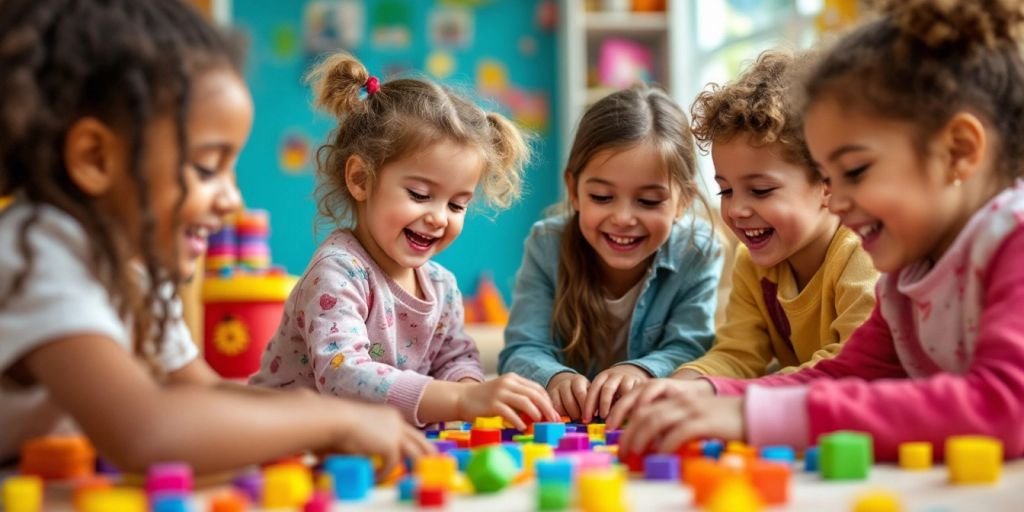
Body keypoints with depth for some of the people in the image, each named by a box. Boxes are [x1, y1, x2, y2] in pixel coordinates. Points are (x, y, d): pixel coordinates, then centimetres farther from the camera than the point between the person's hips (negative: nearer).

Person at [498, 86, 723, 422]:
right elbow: (522, 352, -14)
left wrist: (642, 371, -39)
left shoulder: (697, 252, -12)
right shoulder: (547, 245, -10)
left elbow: (690, 351, -17)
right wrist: (555, 378, -38)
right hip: (559, 427, 0)